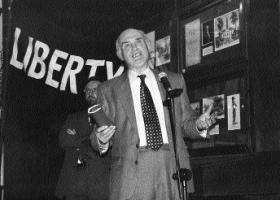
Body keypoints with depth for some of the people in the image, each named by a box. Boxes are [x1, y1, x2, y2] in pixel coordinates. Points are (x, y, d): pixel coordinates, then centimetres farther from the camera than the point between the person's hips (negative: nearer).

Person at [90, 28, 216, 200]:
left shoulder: (175, 81, 18)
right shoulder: (108, 90, 13)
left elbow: (185, 124, 18)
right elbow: (99, 141, 13)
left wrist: (199, 124, -3)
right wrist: (101, 139, -10)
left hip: (173, 168, 2)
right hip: (130, 175, -1)